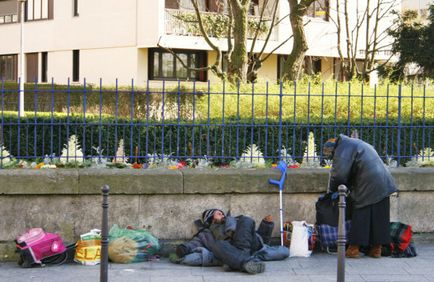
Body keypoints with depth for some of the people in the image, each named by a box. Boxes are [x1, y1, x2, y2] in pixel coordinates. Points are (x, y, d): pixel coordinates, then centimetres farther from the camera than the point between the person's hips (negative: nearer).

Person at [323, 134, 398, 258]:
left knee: (360, 216, -1)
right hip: (383, 183, 9)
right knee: (379, 216, 9)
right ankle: (376, 249, 12)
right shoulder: (354, 143, 25)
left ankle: (354, 248, 2)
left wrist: (332, 190, 2)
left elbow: (339, 173, -13)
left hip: (367, 186, -9)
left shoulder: (343, 147, -6)